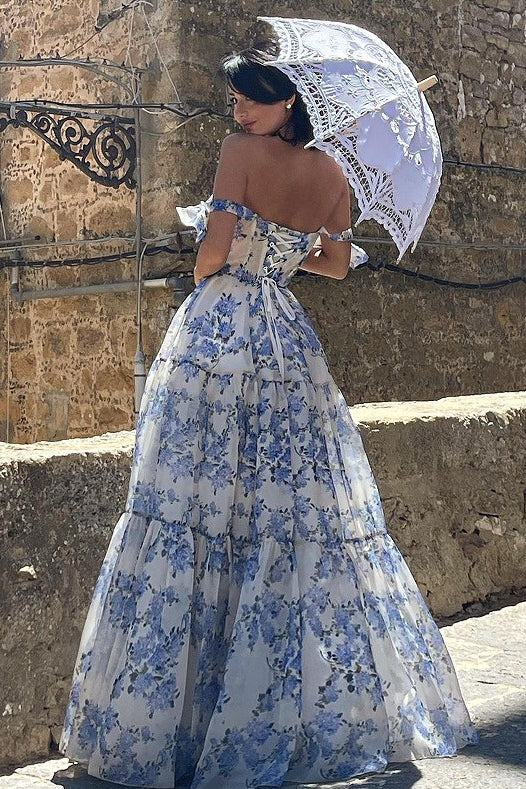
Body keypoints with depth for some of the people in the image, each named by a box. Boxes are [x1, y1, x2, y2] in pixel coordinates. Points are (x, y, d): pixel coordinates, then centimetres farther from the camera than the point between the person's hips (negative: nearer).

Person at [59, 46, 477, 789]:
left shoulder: (241, 152, -8)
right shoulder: (332, 174, 8)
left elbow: (212, 252, -14)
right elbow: (338, 264, 18)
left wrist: (205, 267, 9)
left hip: (216, 332, -5)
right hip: (288, 337, 5)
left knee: (192, 505, -3)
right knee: (310, 509, 10)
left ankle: (158, 720, 1)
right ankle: (344, 708, 19)